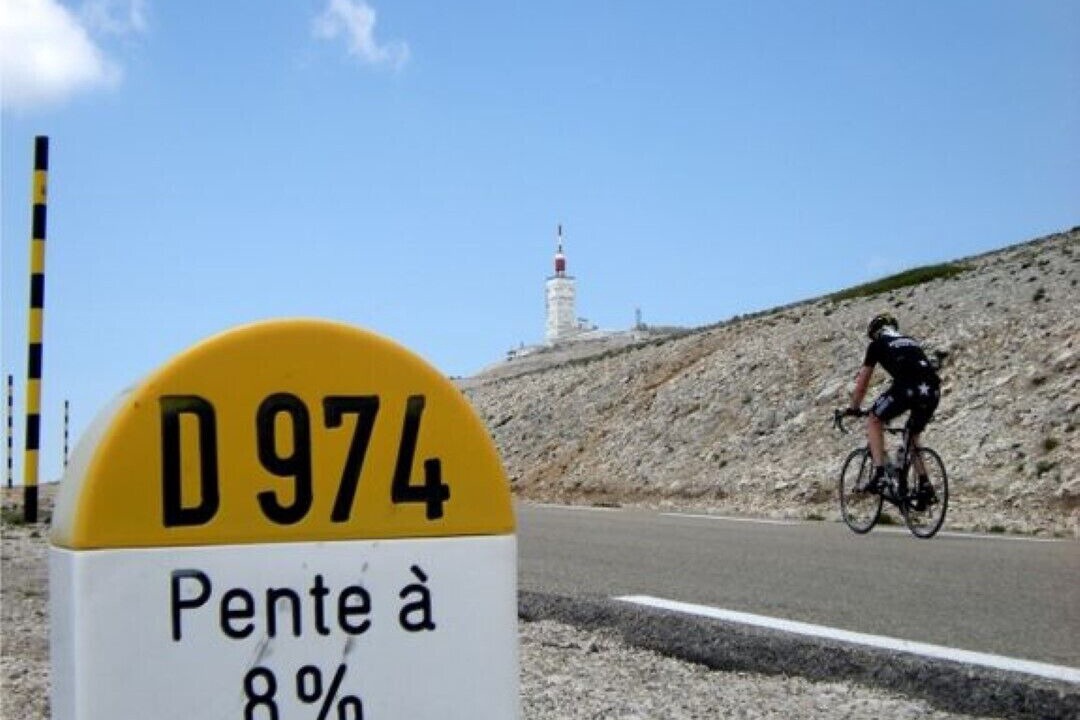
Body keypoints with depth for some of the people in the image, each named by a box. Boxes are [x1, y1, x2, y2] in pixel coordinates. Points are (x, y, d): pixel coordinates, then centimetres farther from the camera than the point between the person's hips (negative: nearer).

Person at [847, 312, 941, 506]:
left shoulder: (877, 345, 18)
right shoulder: (911, 342, 34)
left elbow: (862, 383, 22)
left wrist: (854, 409, 35)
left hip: (907, 386, -5)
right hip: (933, 390, 6)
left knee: (874, 421, 15)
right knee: (912, 437, 24)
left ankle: (879, 473, 2)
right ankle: (925, 485, 12)